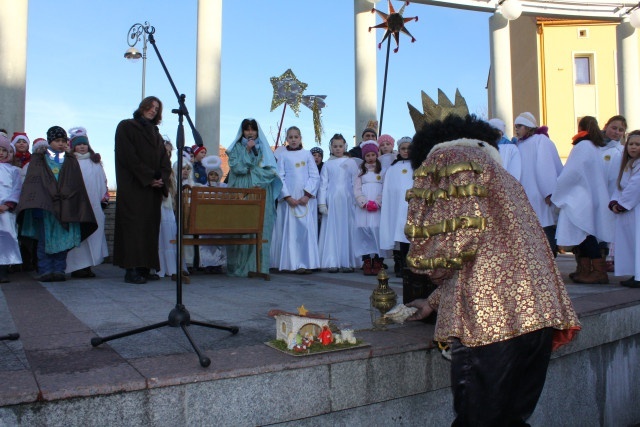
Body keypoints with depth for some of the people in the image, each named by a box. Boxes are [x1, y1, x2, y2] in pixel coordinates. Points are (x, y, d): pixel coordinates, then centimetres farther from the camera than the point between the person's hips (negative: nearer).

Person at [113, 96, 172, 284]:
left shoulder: (155, 133, 22)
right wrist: (149, 178, -15)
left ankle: (145, 268, 5)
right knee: (134, 225, -10)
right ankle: (132, 270, -10)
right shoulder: (126, 127, 3)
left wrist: (161, 179, -7)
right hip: (133, 187, -6)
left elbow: (164, 161, 13)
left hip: (153, 188, 6)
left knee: (150, 226, 2)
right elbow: (129, 157, -10)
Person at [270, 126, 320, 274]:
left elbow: (315, 176, 4)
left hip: (306, 199, 0)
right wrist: (288, 197, -9)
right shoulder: (283, 156, 9)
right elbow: (280, 177, 2)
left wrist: (307, 195, -8)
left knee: (307, 229, -3)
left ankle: (308, 263, 1)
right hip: (289, 198, 0)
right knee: (291, 230, -3)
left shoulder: (307, 154, 10)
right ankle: (294, 263, 0)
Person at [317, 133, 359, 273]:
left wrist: (357, 201, -3)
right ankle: (333, 262, 2)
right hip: (332, 200, 0)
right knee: (332, 229, -1)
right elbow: (323, 183, 7)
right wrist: (322, 203, -1)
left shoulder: (351, 163, 9)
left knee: (347, 229, -1)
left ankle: (347, 262, 3)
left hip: (347, 200, 0)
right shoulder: (328, 164, 10)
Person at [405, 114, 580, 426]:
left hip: (490, 317, -9)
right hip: (536, 315, 9)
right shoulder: (500, 175, 29)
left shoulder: (446, 158, 2)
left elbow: (456, 240, -14)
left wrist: (424, 264, 8)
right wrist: (433, 302, 35)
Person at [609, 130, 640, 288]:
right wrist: (614, 203, -1)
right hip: (625, 211, 8)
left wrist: (622, 204, -9)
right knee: (627, 243, 9)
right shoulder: (626, 165, 17)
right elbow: (619, 186, 14)